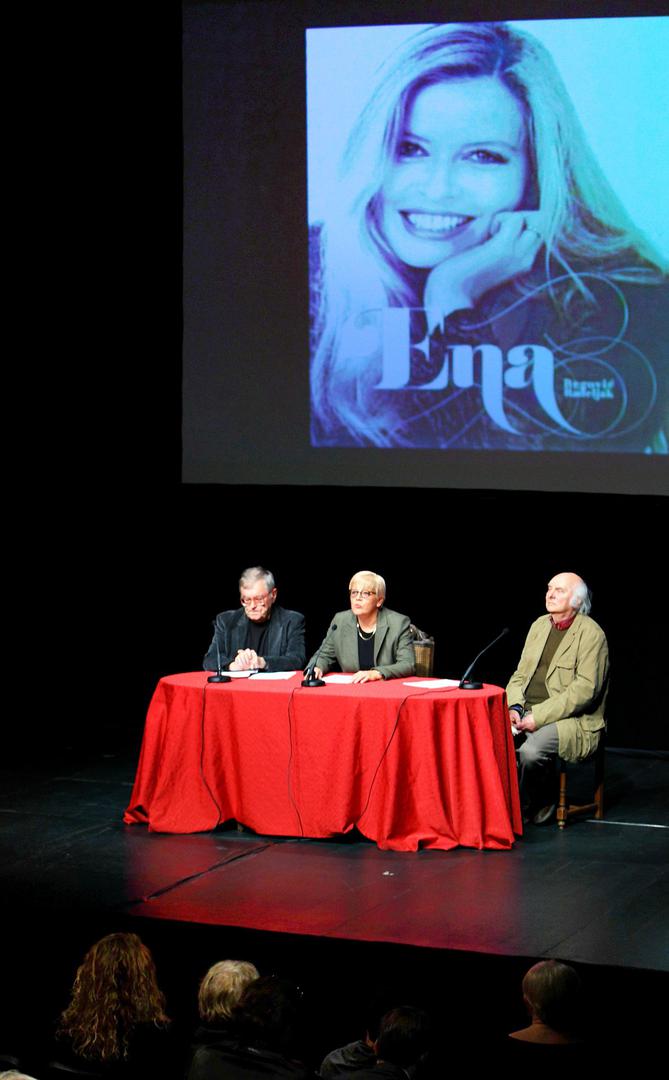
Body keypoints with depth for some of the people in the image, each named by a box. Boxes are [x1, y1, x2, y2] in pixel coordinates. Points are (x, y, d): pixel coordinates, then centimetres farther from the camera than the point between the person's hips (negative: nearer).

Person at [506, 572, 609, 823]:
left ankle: (523, 807, -5)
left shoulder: (591, 634, -8)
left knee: (531, 751, -34)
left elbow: (585, 689, -16)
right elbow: (520, 675, 18)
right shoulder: (539, 626, 16)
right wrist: (514, 707, -4)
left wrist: (539, 717, -20)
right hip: (527, 712, 7)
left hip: (571, 720, -7)